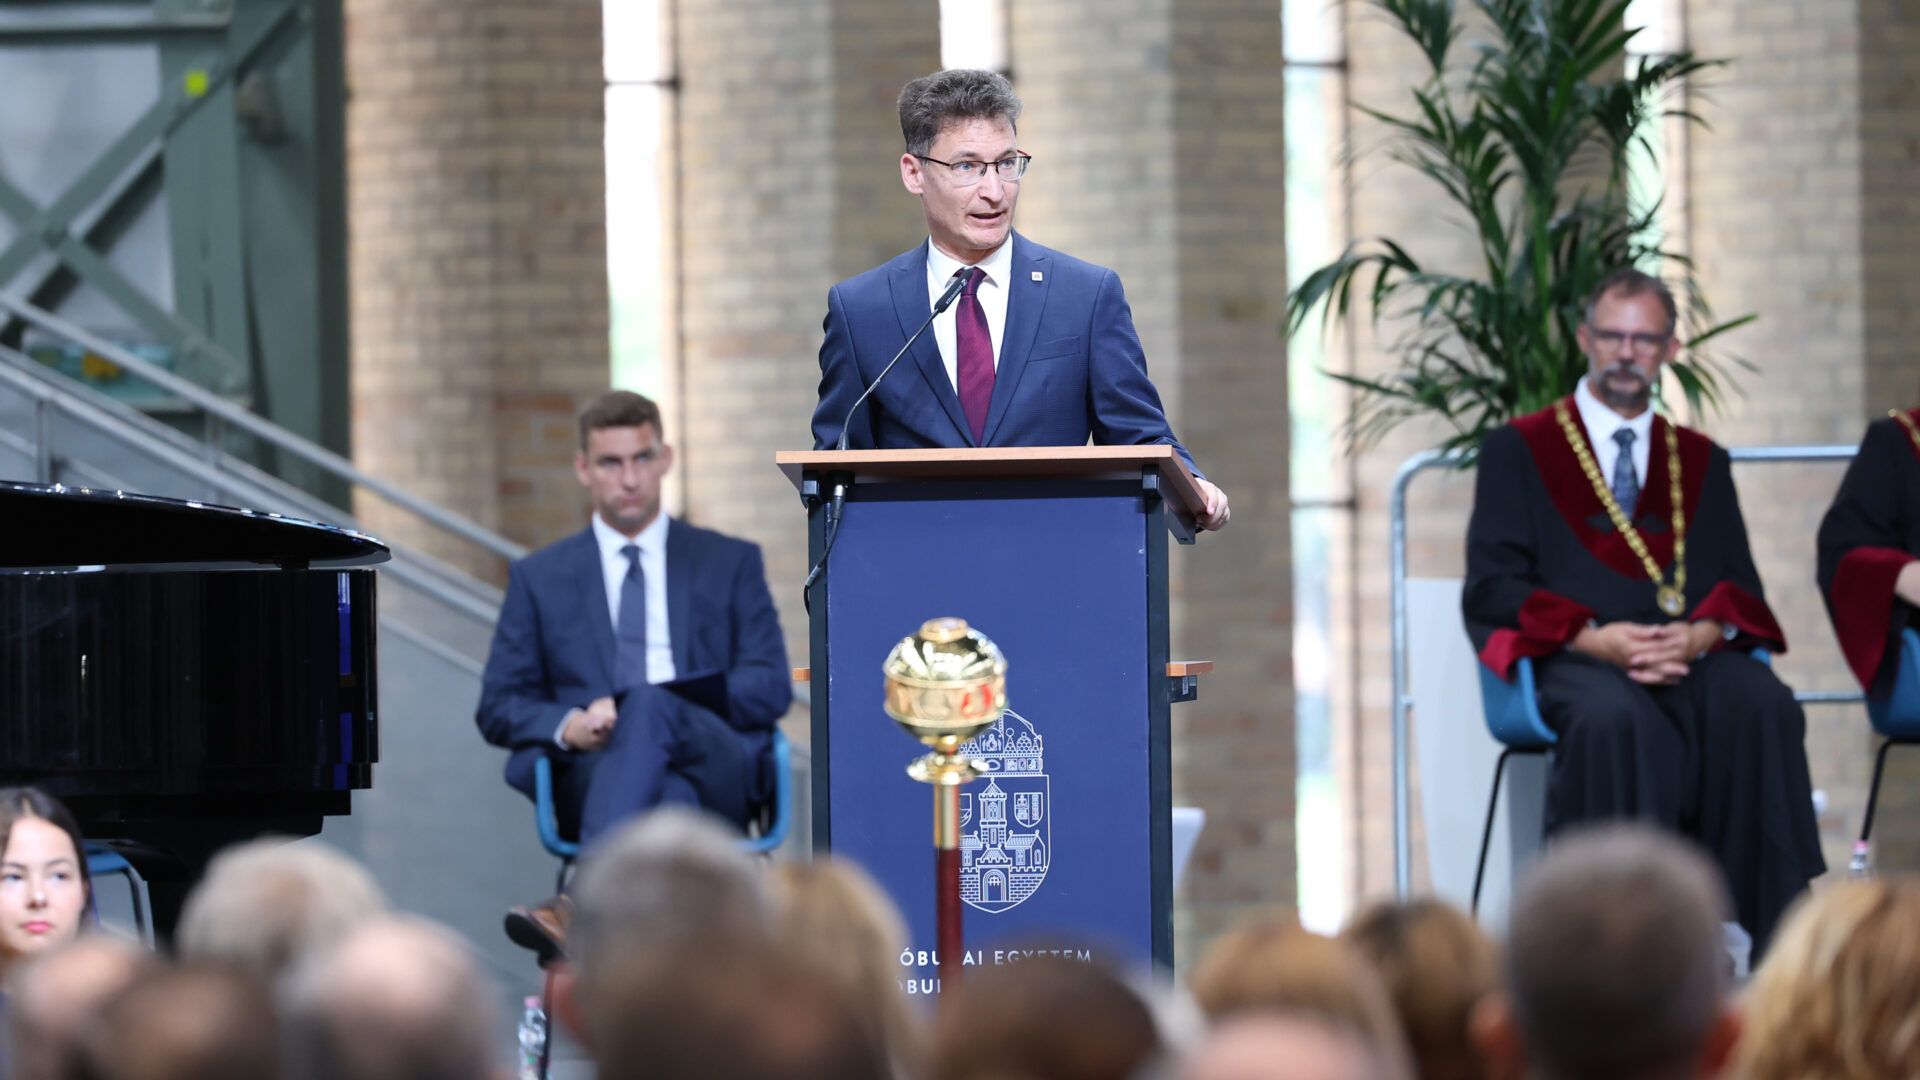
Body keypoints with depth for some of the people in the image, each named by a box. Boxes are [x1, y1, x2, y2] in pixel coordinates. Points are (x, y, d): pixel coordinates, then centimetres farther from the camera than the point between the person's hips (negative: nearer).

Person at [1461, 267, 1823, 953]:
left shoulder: (1700, 461, 25)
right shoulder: (1518, 451, 15)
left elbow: (1740, 585, 14)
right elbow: (1493, 585, 3)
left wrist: (1701, 634, -11)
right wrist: (1593, 638, -14)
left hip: (1691, 653, 3)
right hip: (1576, 658, -3)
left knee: (1763, 708, -32)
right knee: (1613, 718, -39)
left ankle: (1781, 946, -34)